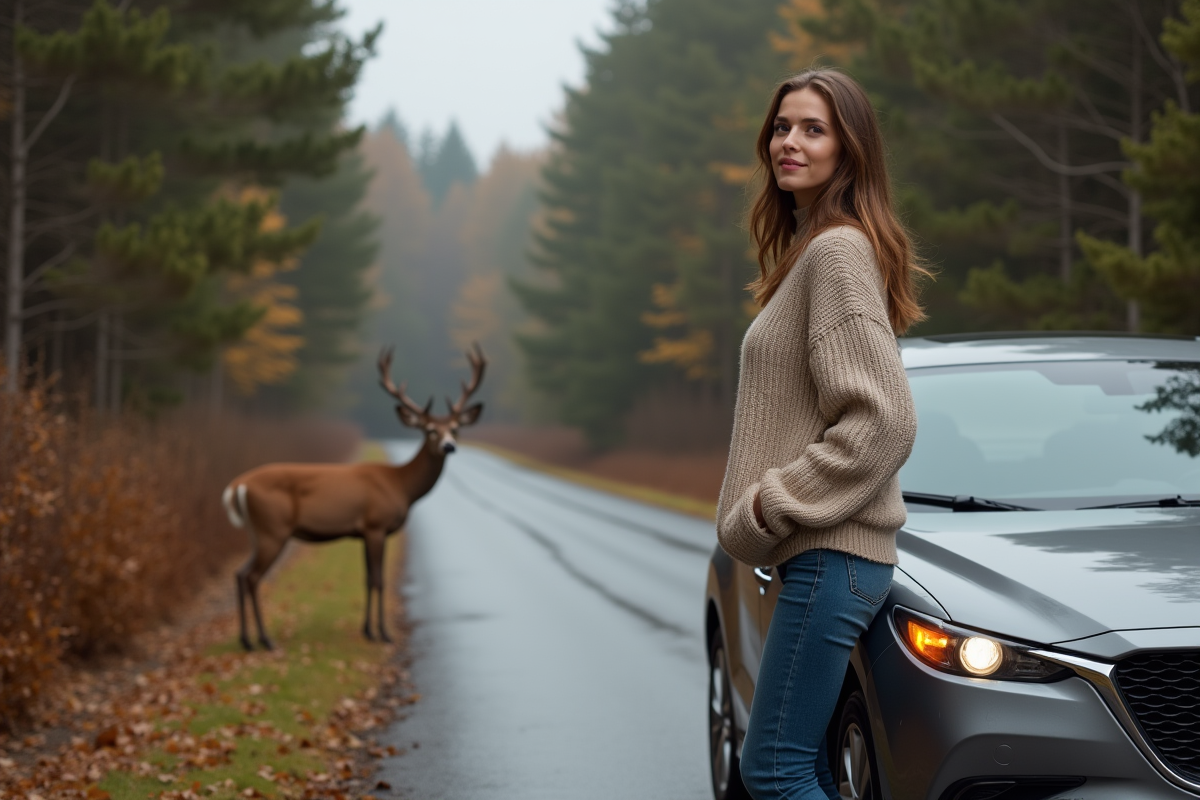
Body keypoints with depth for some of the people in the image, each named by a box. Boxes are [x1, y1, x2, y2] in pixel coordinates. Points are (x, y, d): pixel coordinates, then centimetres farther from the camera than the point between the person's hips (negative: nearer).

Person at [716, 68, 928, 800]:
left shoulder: (839, 251, -12)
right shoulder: (807, 251, 19)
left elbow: (881, 421, -20)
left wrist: (771, 505, -16)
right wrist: (758, 507, 14)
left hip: (832, 554, -10)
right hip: (816, 552, 10)